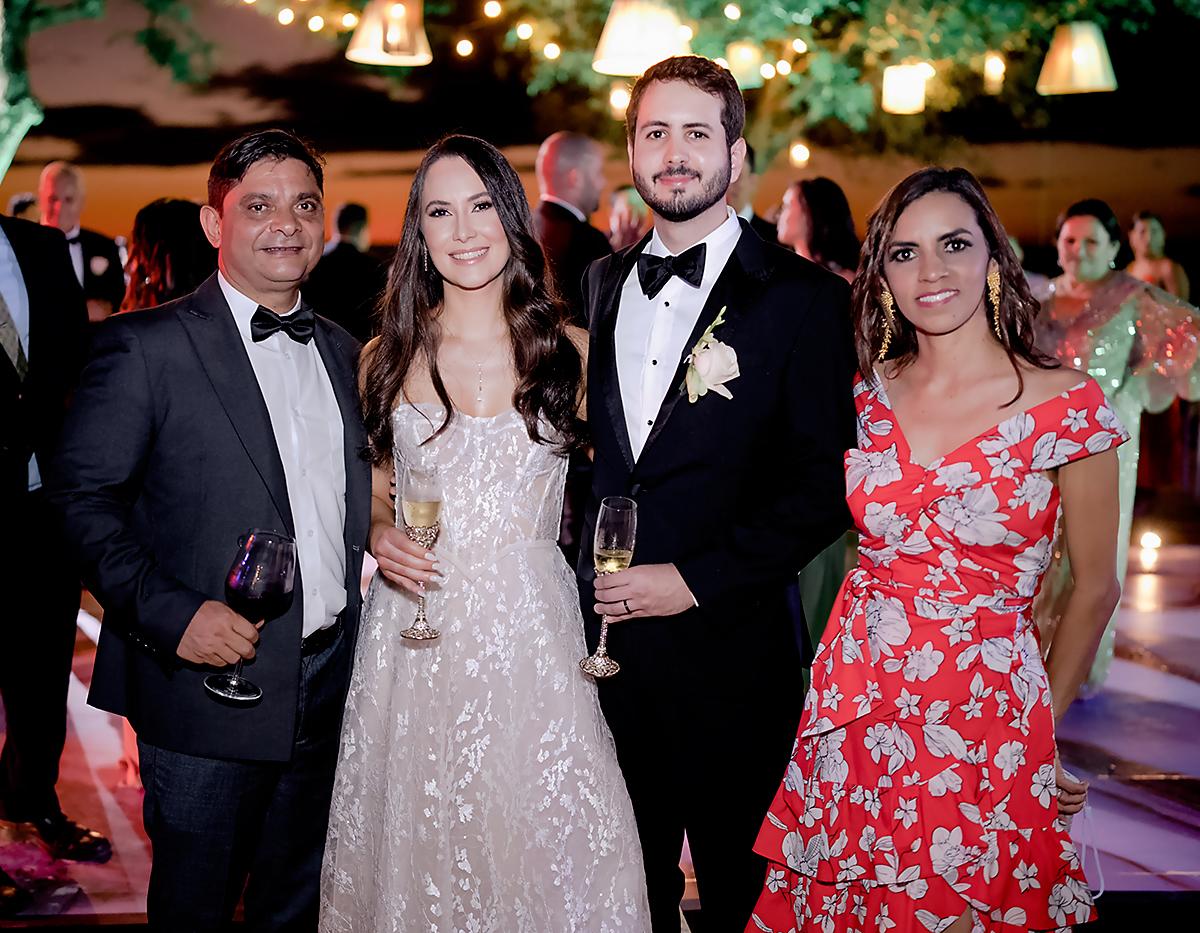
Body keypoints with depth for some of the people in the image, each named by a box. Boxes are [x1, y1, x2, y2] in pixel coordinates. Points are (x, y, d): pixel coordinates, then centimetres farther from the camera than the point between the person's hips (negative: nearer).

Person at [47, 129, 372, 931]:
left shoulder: (342, 352, 11)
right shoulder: (145, 346, -8)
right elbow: (83, 499, -13)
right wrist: (170, 614, -22)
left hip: (329, 685, 5)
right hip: (208, 683, -5)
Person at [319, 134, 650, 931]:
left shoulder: (571, 351, 2)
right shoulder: (387, 357, 5)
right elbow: (369, 491, 15)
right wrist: (379, 535, -7)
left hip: (532, 633, -1)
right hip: (415, 640, 1)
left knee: (542, 838, 0)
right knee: (416, 842, 7)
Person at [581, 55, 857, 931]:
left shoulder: (803, 298, -8)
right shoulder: (603, 284, 9)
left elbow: (824, 487, -11)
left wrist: (697, 580, -15)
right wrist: (590, 577, 4)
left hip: (729, 648, -4)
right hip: (606, 640, 5)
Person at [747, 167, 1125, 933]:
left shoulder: (1068, 404, -9)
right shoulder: (867, 394, 2)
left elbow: (1096, 589, 1)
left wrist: (1046, 729, 9)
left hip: (986, 718, -3)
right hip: (855, 715, 3)